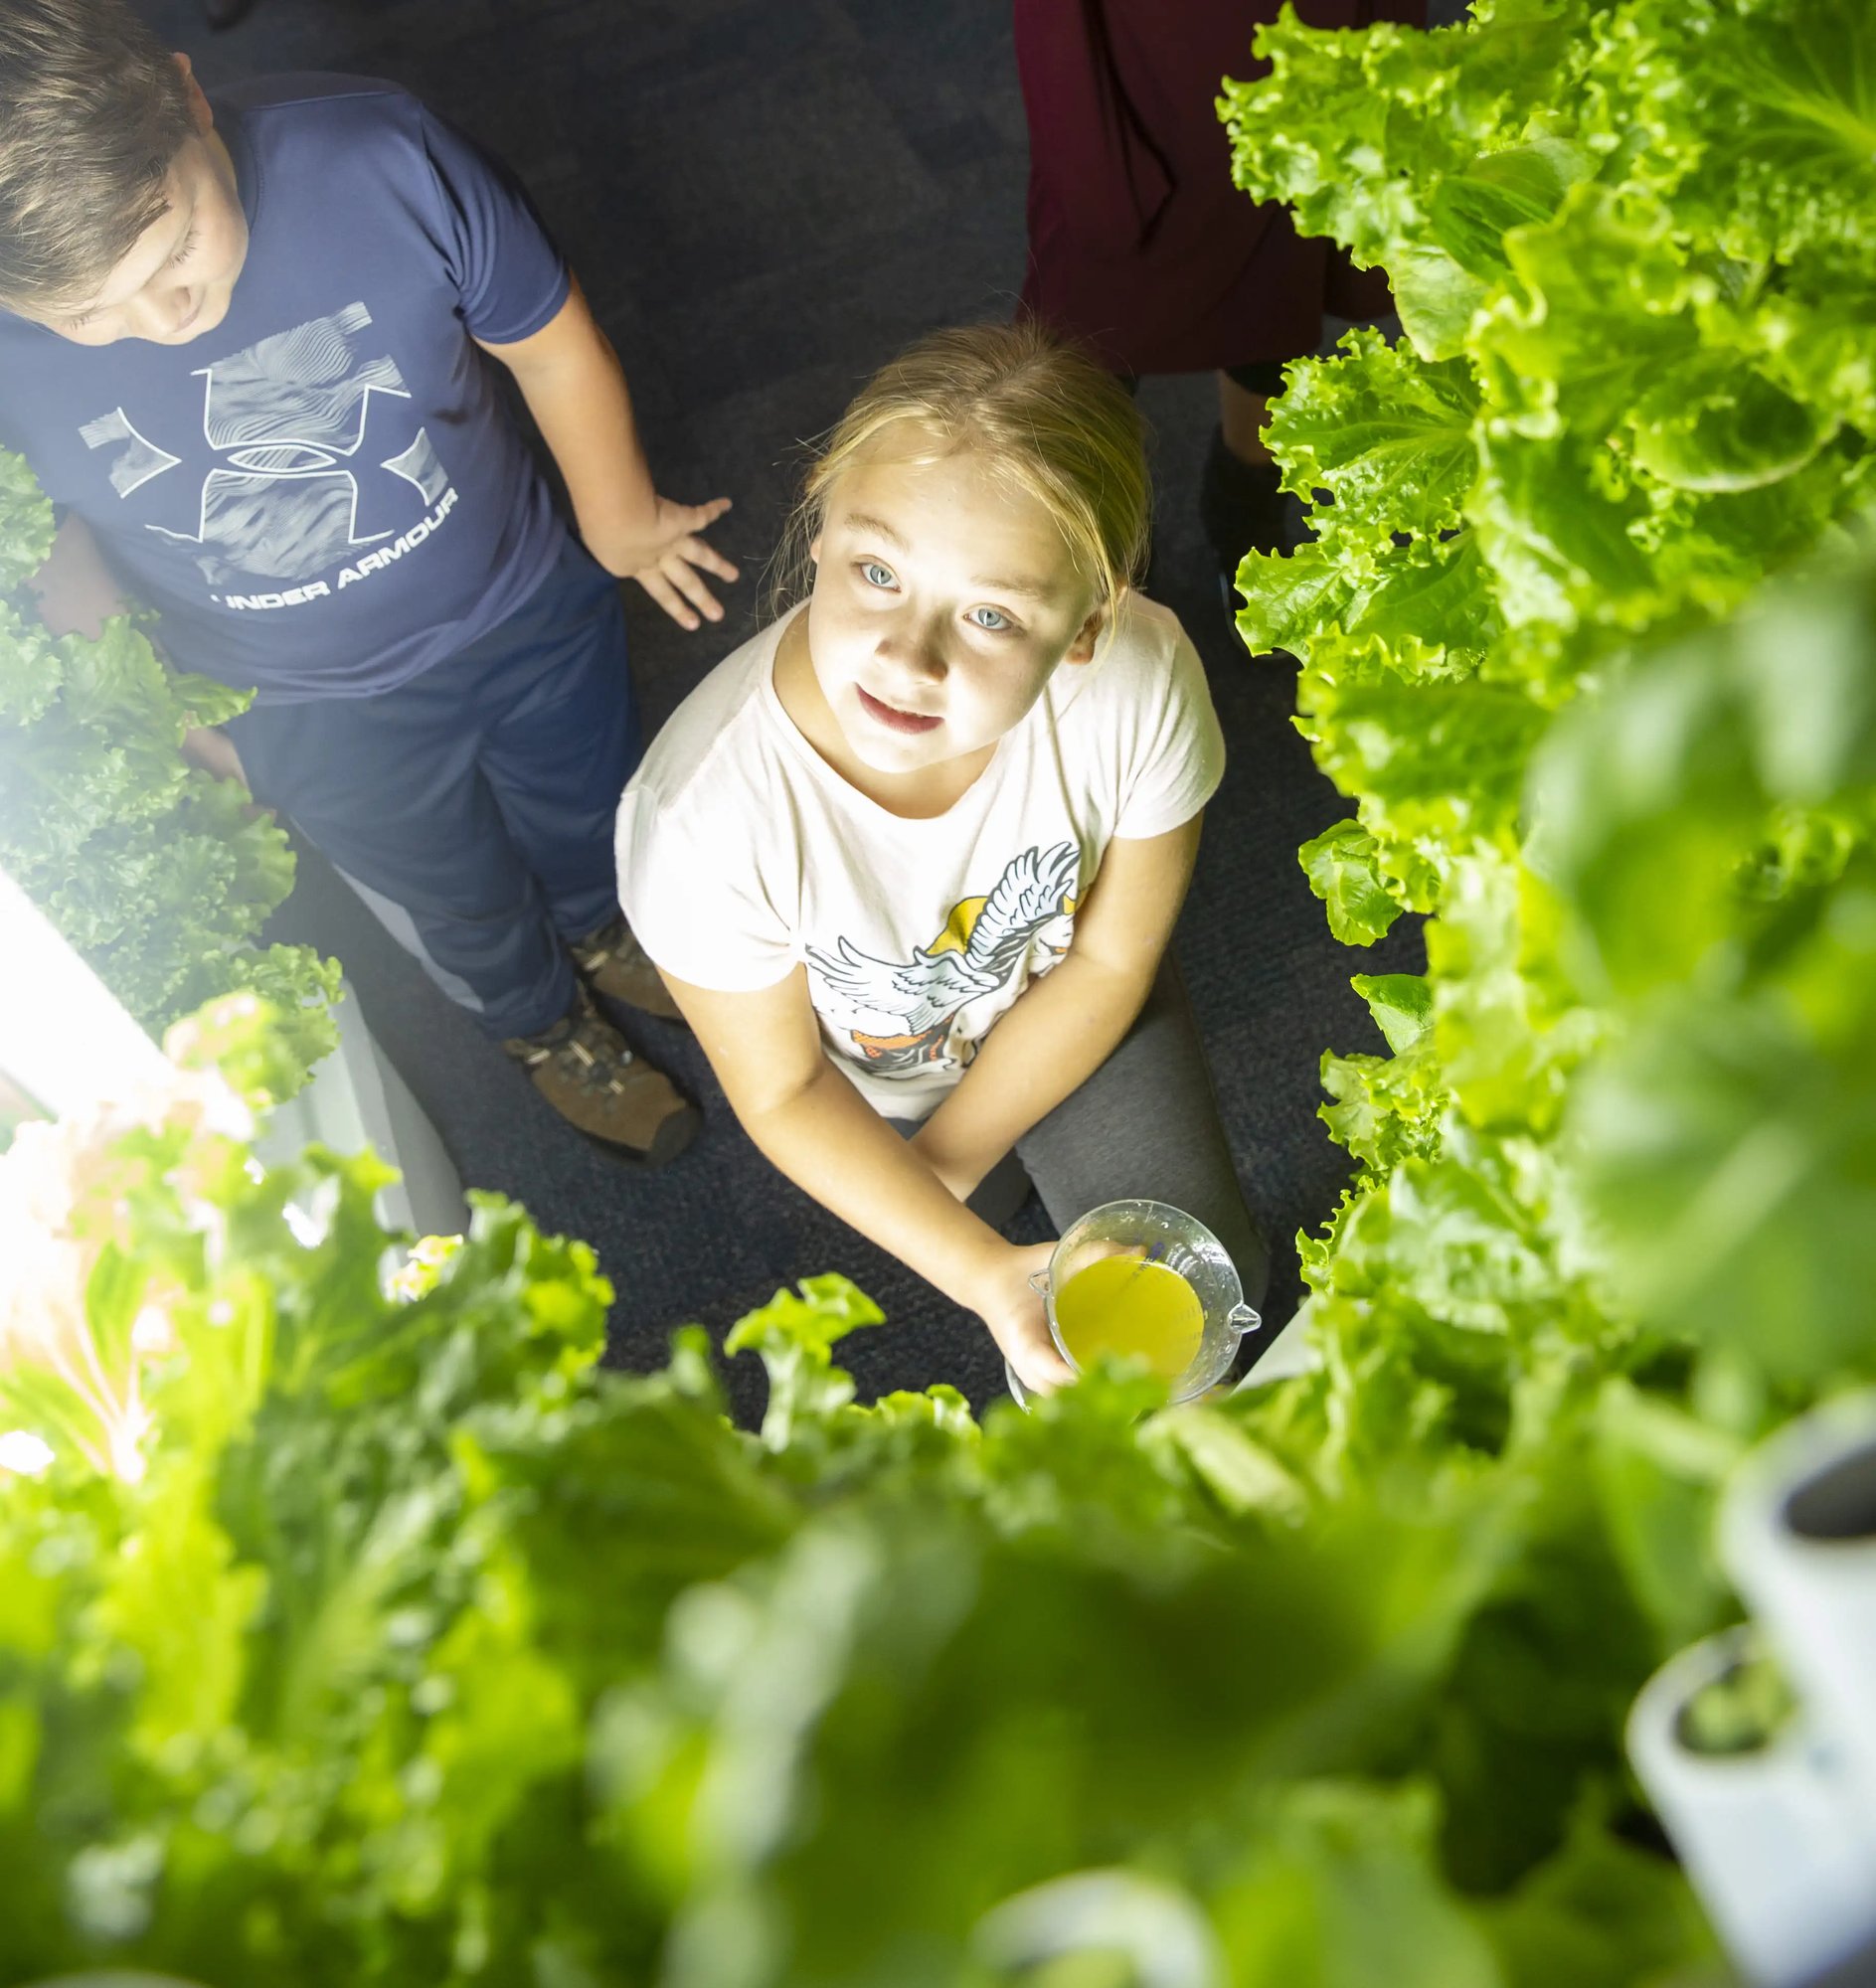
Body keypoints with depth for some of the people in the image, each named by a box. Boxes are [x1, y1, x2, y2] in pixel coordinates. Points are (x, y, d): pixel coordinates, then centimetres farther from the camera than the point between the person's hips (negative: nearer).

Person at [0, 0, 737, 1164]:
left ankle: (600, 933, 67)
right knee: (462, 904, 25)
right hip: (318, 717, 0)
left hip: (527, 605, 1)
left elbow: (550, 338, -14)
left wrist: (623, 521, 0)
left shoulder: (378, 156, -32)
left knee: (583, 814, 29)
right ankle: (543, 1024, 61)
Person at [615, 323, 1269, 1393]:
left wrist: (942, 1165, -11)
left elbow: (1110, 959, -16)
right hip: (870, 1074, -1)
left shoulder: (1143, 676, -37)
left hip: (1057, 1001, 1)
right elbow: (781, 1093, -20)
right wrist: (981, 1272, -27)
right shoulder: (708, 817, -42)